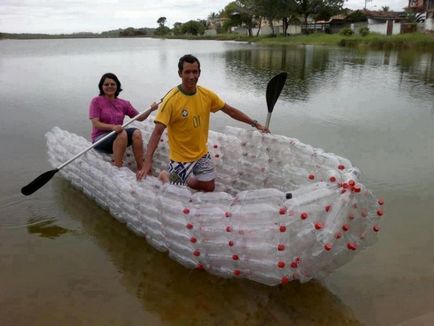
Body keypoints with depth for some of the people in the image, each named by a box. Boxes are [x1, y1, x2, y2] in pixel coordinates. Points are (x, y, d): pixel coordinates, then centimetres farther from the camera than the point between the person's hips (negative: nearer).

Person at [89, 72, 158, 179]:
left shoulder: (123, 103, 9)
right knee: (122, 133, -33)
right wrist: (112, 127, -29)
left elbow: (139, 117, 10)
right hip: (100, 138, -4)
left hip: (118, 137, 5)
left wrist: (150, 109, -9)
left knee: (136, 132, -24)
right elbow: (95, 124, -13)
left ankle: (141, 169, -27)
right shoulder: (96, 101, -3)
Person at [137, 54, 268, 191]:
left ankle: (183, 179, 40)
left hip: (202, 153, 5)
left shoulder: (207, 95, -7)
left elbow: (230, 110, 5)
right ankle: (165, 175, 36)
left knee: (209, 187, 15)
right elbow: (157, 132, -26)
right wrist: (148, 162, -35)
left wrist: (255, 123, 7)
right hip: (181, 157, -5)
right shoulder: (171, 99, -23)